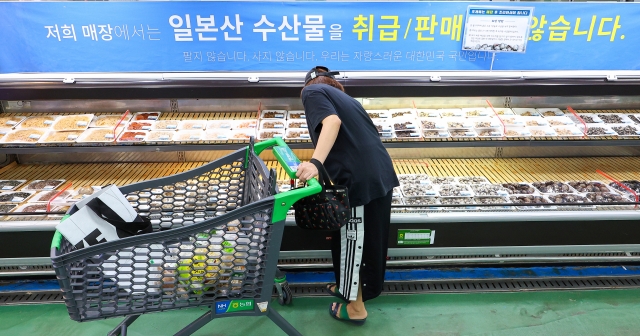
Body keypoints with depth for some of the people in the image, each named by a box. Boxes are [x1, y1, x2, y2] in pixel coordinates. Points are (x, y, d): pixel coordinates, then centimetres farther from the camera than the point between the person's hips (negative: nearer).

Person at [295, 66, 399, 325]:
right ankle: (350, 288, 43)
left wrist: (315, 163, -27)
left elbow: (333, 122, -17)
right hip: (380, 172, 9)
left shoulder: (312, 91, 4)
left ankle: (355, 306, 27)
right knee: (370, 238, 22)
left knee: (353, 241, 9)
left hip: (359, 178, -8)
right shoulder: (342, 97, 27)